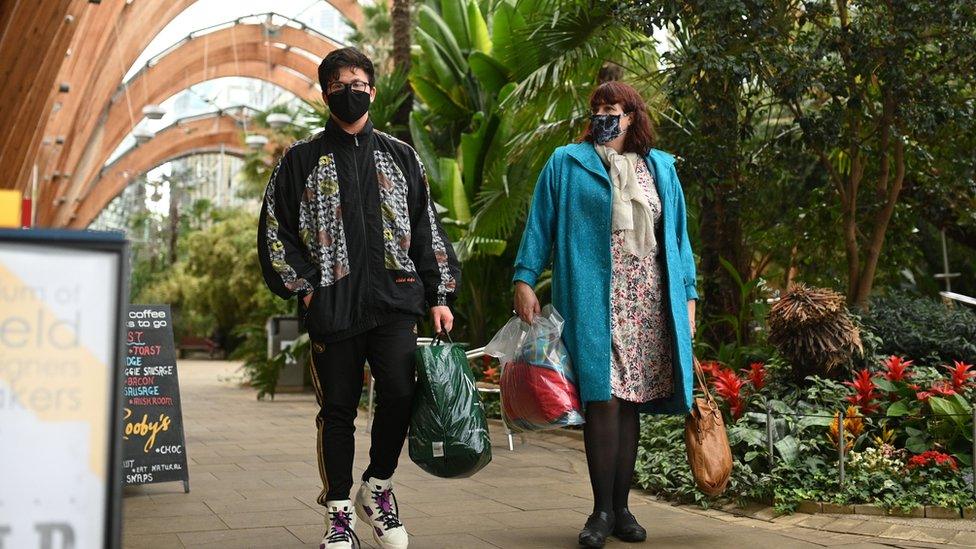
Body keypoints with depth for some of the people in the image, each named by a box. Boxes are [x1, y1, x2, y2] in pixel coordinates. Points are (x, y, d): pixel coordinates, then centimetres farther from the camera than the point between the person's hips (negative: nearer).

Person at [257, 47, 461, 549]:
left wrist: (439, 296, 8)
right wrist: (302, 287, -2)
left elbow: (427, 230, 15)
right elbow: (274, 231, 7)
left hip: (395, 300, 1)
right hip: (332, 305, -1)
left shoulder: (400, 157, 15)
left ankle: (379, 486, 11)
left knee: (399, 394, -14)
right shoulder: (302, 160, 9)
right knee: (337, 409, 3)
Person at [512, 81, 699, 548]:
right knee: (604, 397, -11)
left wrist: (687, 294, 13)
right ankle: (603, 510, -2)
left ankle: (621, 508, 11)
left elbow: (677, 234, 18)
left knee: (630, 401, 3)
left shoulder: (660, 168, 18)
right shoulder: (567, 162, 9)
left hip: (648, 300, 3)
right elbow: (539, 224, 5)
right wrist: (524, 279, -5)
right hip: (593, 298, -3)